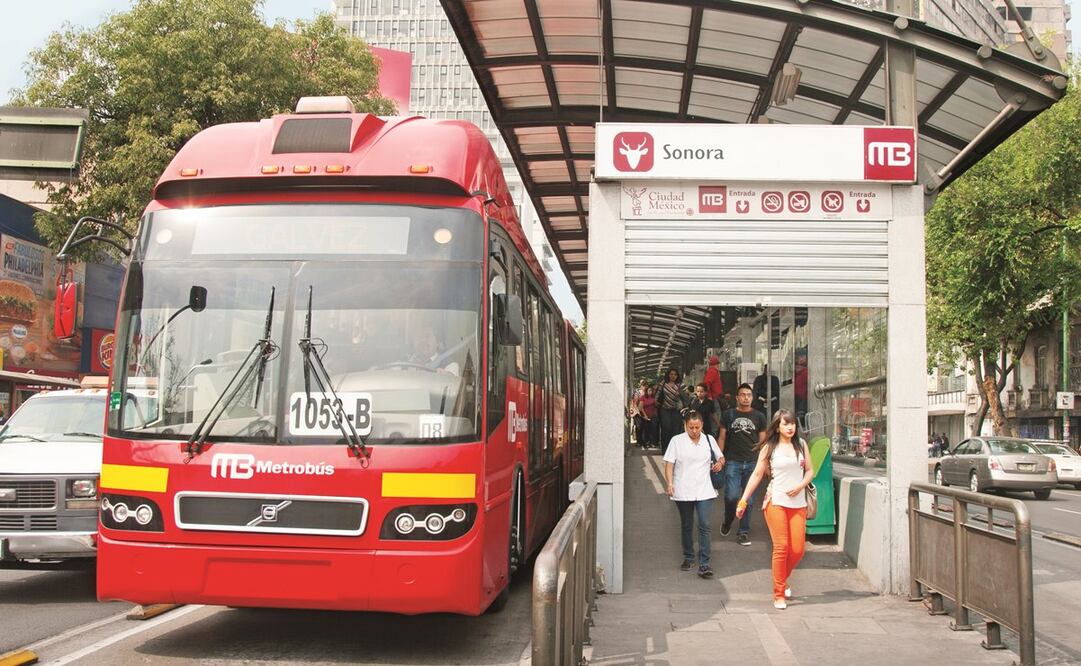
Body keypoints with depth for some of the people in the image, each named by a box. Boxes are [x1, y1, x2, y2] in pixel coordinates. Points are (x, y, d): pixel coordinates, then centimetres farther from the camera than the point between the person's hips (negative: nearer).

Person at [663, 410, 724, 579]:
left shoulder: (709, 440, 6)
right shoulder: (677, 441, -1)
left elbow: (720, 457, 19)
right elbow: (669, 464, -3)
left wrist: (720, 463, -5)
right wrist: (670, 483, -16)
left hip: (704, 491, 0)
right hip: (683, 492, 0)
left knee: (704, 526, -9)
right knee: (686, 526, 13)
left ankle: (704, 564, -8)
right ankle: (688, 558, 29)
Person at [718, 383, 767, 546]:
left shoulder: (759, 417, 7)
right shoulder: (729, 415, 5)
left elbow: (762, 440, 10)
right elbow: (722, 438, 7)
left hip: (752, 463, 1)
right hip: (733, 462, -1)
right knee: (731, 496, -10)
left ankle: (744, 532, 16)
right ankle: (727, 522, 19)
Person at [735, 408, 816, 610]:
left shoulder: (801, 444, 10)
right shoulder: (769, 448, 3)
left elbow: (810, 471, 12)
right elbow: (757, 475, 4)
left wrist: (800, 486, -8)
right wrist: (743, 501, 0)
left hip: (798, 503, 3)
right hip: (776, 502, -3)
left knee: (798, 550, -1)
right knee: (781, 547, -8)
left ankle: (782, 580, 28)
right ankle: (779, 594, 3)